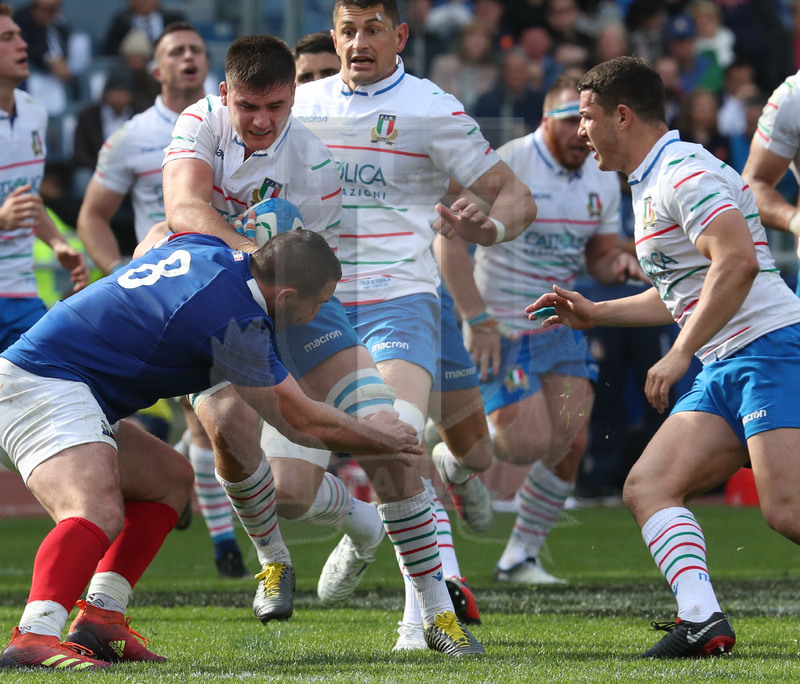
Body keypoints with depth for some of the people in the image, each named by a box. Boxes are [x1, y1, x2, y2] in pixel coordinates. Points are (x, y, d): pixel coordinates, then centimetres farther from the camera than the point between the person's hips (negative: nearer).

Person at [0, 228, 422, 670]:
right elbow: (304, 424, -7)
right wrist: (381, 438, 9)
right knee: (99, 513, -31)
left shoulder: (207, 250, 8)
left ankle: (101, 614, 6)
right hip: (46, 384, -10)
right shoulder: (235, 320, -18)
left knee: (169, 478, 18)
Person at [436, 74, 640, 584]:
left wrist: (619, 265, -10)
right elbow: (450, 240, -18)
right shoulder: (505, 167, -17)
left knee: (571, 442, -1)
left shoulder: (602, 180, 4)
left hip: (560, 326, 6)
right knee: (530, 442, -15)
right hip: (501, 328, -6)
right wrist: (478, 321, -22)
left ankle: (520, 558, 14)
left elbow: (600, 255, 15)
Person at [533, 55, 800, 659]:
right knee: (648, 488, -3)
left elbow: (737, 262, -24)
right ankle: (703, 619, -17)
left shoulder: (684, 173, -11)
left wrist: (680, 354, -23)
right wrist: (595, 313, 34)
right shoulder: (651, 185, 22)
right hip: (726, 369, 10)